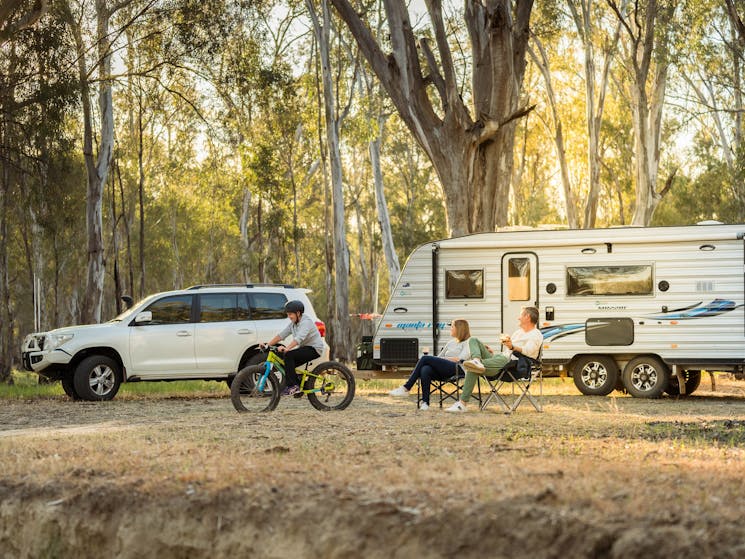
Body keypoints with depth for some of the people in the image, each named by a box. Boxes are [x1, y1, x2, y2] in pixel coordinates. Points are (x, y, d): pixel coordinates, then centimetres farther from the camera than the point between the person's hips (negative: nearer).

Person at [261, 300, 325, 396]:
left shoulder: (306, 322, -19)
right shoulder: (293, 324, 9)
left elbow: (299, 338, -35)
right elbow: (280, 335, 3)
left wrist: (286, 348, -48)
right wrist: (267, 345, -9)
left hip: (314, 349, -9)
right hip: (305, 348, 9)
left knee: (288, 355, -25)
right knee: (287, 363, -3)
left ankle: (293, 386, -24)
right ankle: (300, 385, 10)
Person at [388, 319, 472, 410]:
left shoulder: (468, 342, 9)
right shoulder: (451, 343, 33)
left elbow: (462, 359, -7)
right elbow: (439, 356, 29)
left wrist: (443, 358, -6)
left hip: (456, 369, -6)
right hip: (443, 373, 6)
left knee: (425, 358, -22)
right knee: (425, 370, -30)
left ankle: (406, 388, -21)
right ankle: (425, 402, -37)